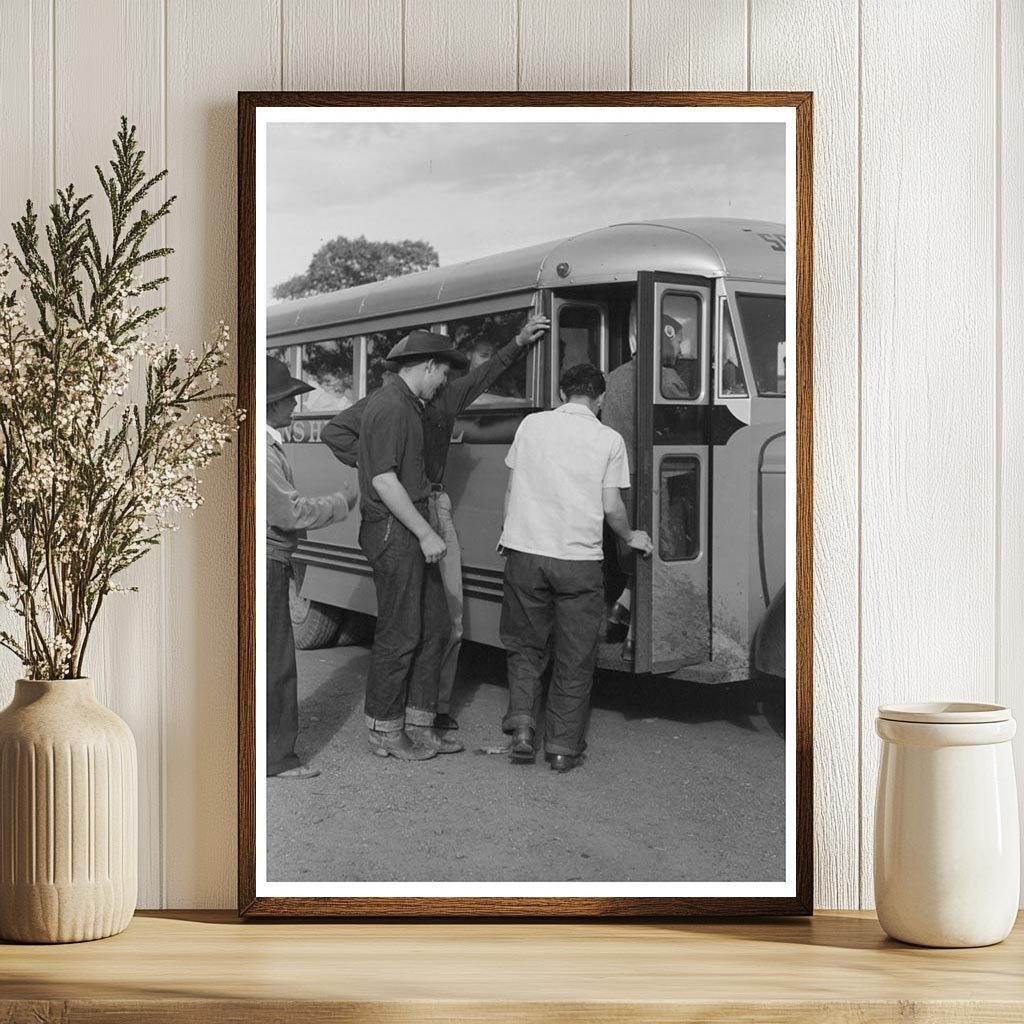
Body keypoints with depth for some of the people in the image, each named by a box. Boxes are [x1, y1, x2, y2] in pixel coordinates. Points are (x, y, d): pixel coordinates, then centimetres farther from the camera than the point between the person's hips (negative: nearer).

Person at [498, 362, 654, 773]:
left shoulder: (531, 424, 5)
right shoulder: (609, 439, -1)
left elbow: (512, 487, 11)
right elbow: (611, 507, 0)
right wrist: (631, 537, 20)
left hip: (525, 553, 2)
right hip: (580, 559, -2)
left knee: (525, 647, 17)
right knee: (574, 658, 8)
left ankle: (522, 727, 3)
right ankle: (563, 747, 10)